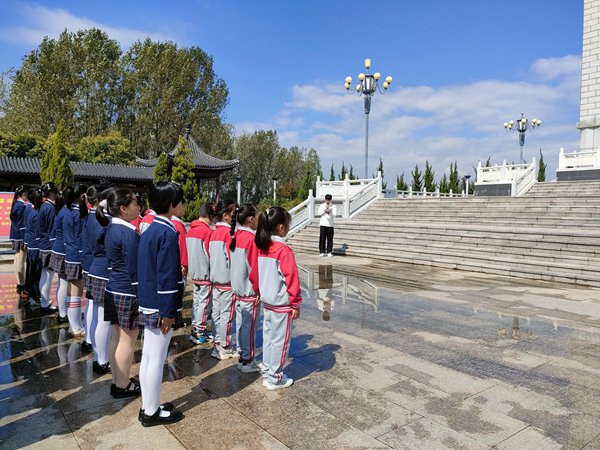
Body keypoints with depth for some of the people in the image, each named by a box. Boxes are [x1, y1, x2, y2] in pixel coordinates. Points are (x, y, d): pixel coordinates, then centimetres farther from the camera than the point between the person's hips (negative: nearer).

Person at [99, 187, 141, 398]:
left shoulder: (111, 228, 7)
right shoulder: (129, 233, -21)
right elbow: (133, 270, -19)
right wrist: (141, 296, -13)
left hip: (113, 290, 9)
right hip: (128, 293, -9)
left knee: (116, 337, 16)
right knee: (127, 340, 5)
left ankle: (117, 381, 29)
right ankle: (123, 386, 17)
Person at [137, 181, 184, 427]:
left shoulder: (149, 230, 10)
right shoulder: (168, 233, -19)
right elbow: (167, 277, -21)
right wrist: (168, 312, -18)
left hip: (148, 305, 9)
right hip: (161, 307, -9)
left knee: (147, 356, 16)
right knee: (157, 359, 4)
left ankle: (148, 406, 30)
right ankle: (152, 412, 18)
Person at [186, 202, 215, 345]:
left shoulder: (191, 229, 6)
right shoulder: (208, 231, -18)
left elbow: (189, 249, 12)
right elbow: (210, 253, -16)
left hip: (194, 272, 8)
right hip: (205, 273, -8)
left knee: (197, 299, 17)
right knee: (204, 302, 1)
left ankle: (195, 327, 26)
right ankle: (200, 333, 8)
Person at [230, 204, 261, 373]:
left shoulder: (235, 236, 4)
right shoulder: (252, 238, -19)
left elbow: (233, 262, 10)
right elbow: (254, 267, -18)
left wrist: (237, 282, 17)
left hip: (237, 288, 8)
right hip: (250, 291, -8)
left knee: (240, 324, 16)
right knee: (249, 326, 3)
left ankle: (242, 356, 28)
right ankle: (248, 361, 13)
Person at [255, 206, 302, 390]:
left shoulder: (262, 247, 2)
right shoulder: (284, 250, -20)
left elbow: (256, 274, 10)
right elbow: (291, 279, -18)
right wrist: (295, 304, -10)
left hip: (267, 301, 8)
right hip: (282, 303, -7)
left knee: (268, 338, 17)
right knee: (280, 341, 5)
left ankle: (267, 374, 29)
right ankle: (275, 379, 15)